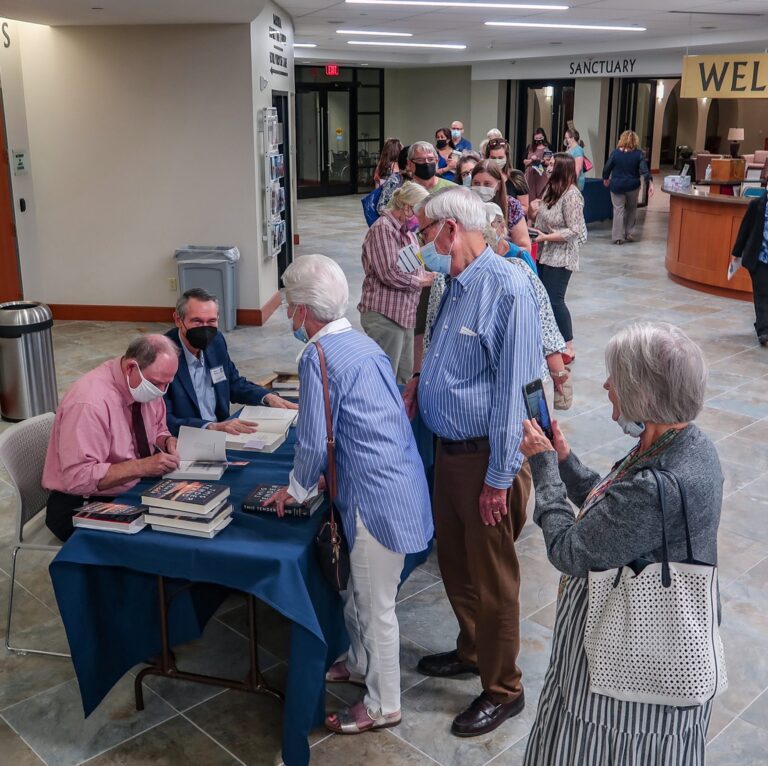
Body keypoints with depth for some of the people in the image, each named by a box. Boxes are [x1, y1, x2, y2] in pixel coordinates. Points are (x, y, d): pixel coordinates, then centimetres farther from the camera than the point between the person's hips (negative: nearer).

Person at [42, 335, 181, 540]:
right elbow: (77, 477, -28)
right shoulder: (89, 403, -27)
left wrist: (167, 441, -9)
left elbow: (156, 430, 14)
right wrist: (142, 466, -33)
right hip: (82, 508, -7)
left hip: (132, 492, 7)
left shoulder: (147, 385, -4)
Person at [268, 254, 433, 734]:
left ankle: (383, 706, 25)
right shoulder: (362, 342, 10)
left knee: (375, 604, 7)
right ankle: (362, 664, 46)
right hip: (398, 482, 9)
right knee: (357, 590, 26)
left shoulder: (318, 356, -17)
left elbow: (314, 441, -16)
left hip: (376, 496, -9)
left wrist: (297, 489, 1)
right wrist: (331, 472, 21)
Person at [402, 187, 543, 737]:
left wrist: (499, 478, -21)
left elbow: (512, 387, -22)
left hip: (486, 458, -9)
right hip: (450, 448, 9)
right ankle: (471, 651, 45)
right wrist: (420, 382, 2)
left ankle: (503, 690, 26)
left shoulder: (507, 288, -21)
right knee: (455, 562, 22)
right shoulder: (458, 284, 8)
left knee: (492, 579, 7)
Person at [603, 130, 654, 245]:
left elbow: (607, 168, 1)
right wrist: (650, 183, -13)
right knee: (631, 209, 19)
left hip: (617, 186, -1)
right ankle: (629, 233, 22)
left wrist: (605, 178, 19)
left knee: (618, 210, 3)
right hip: (633, 186, 1)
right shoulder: (639, 154, -7)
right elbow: (644, 170, -14)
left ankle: (618, 237, -1)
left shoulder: (615, 153, -7)